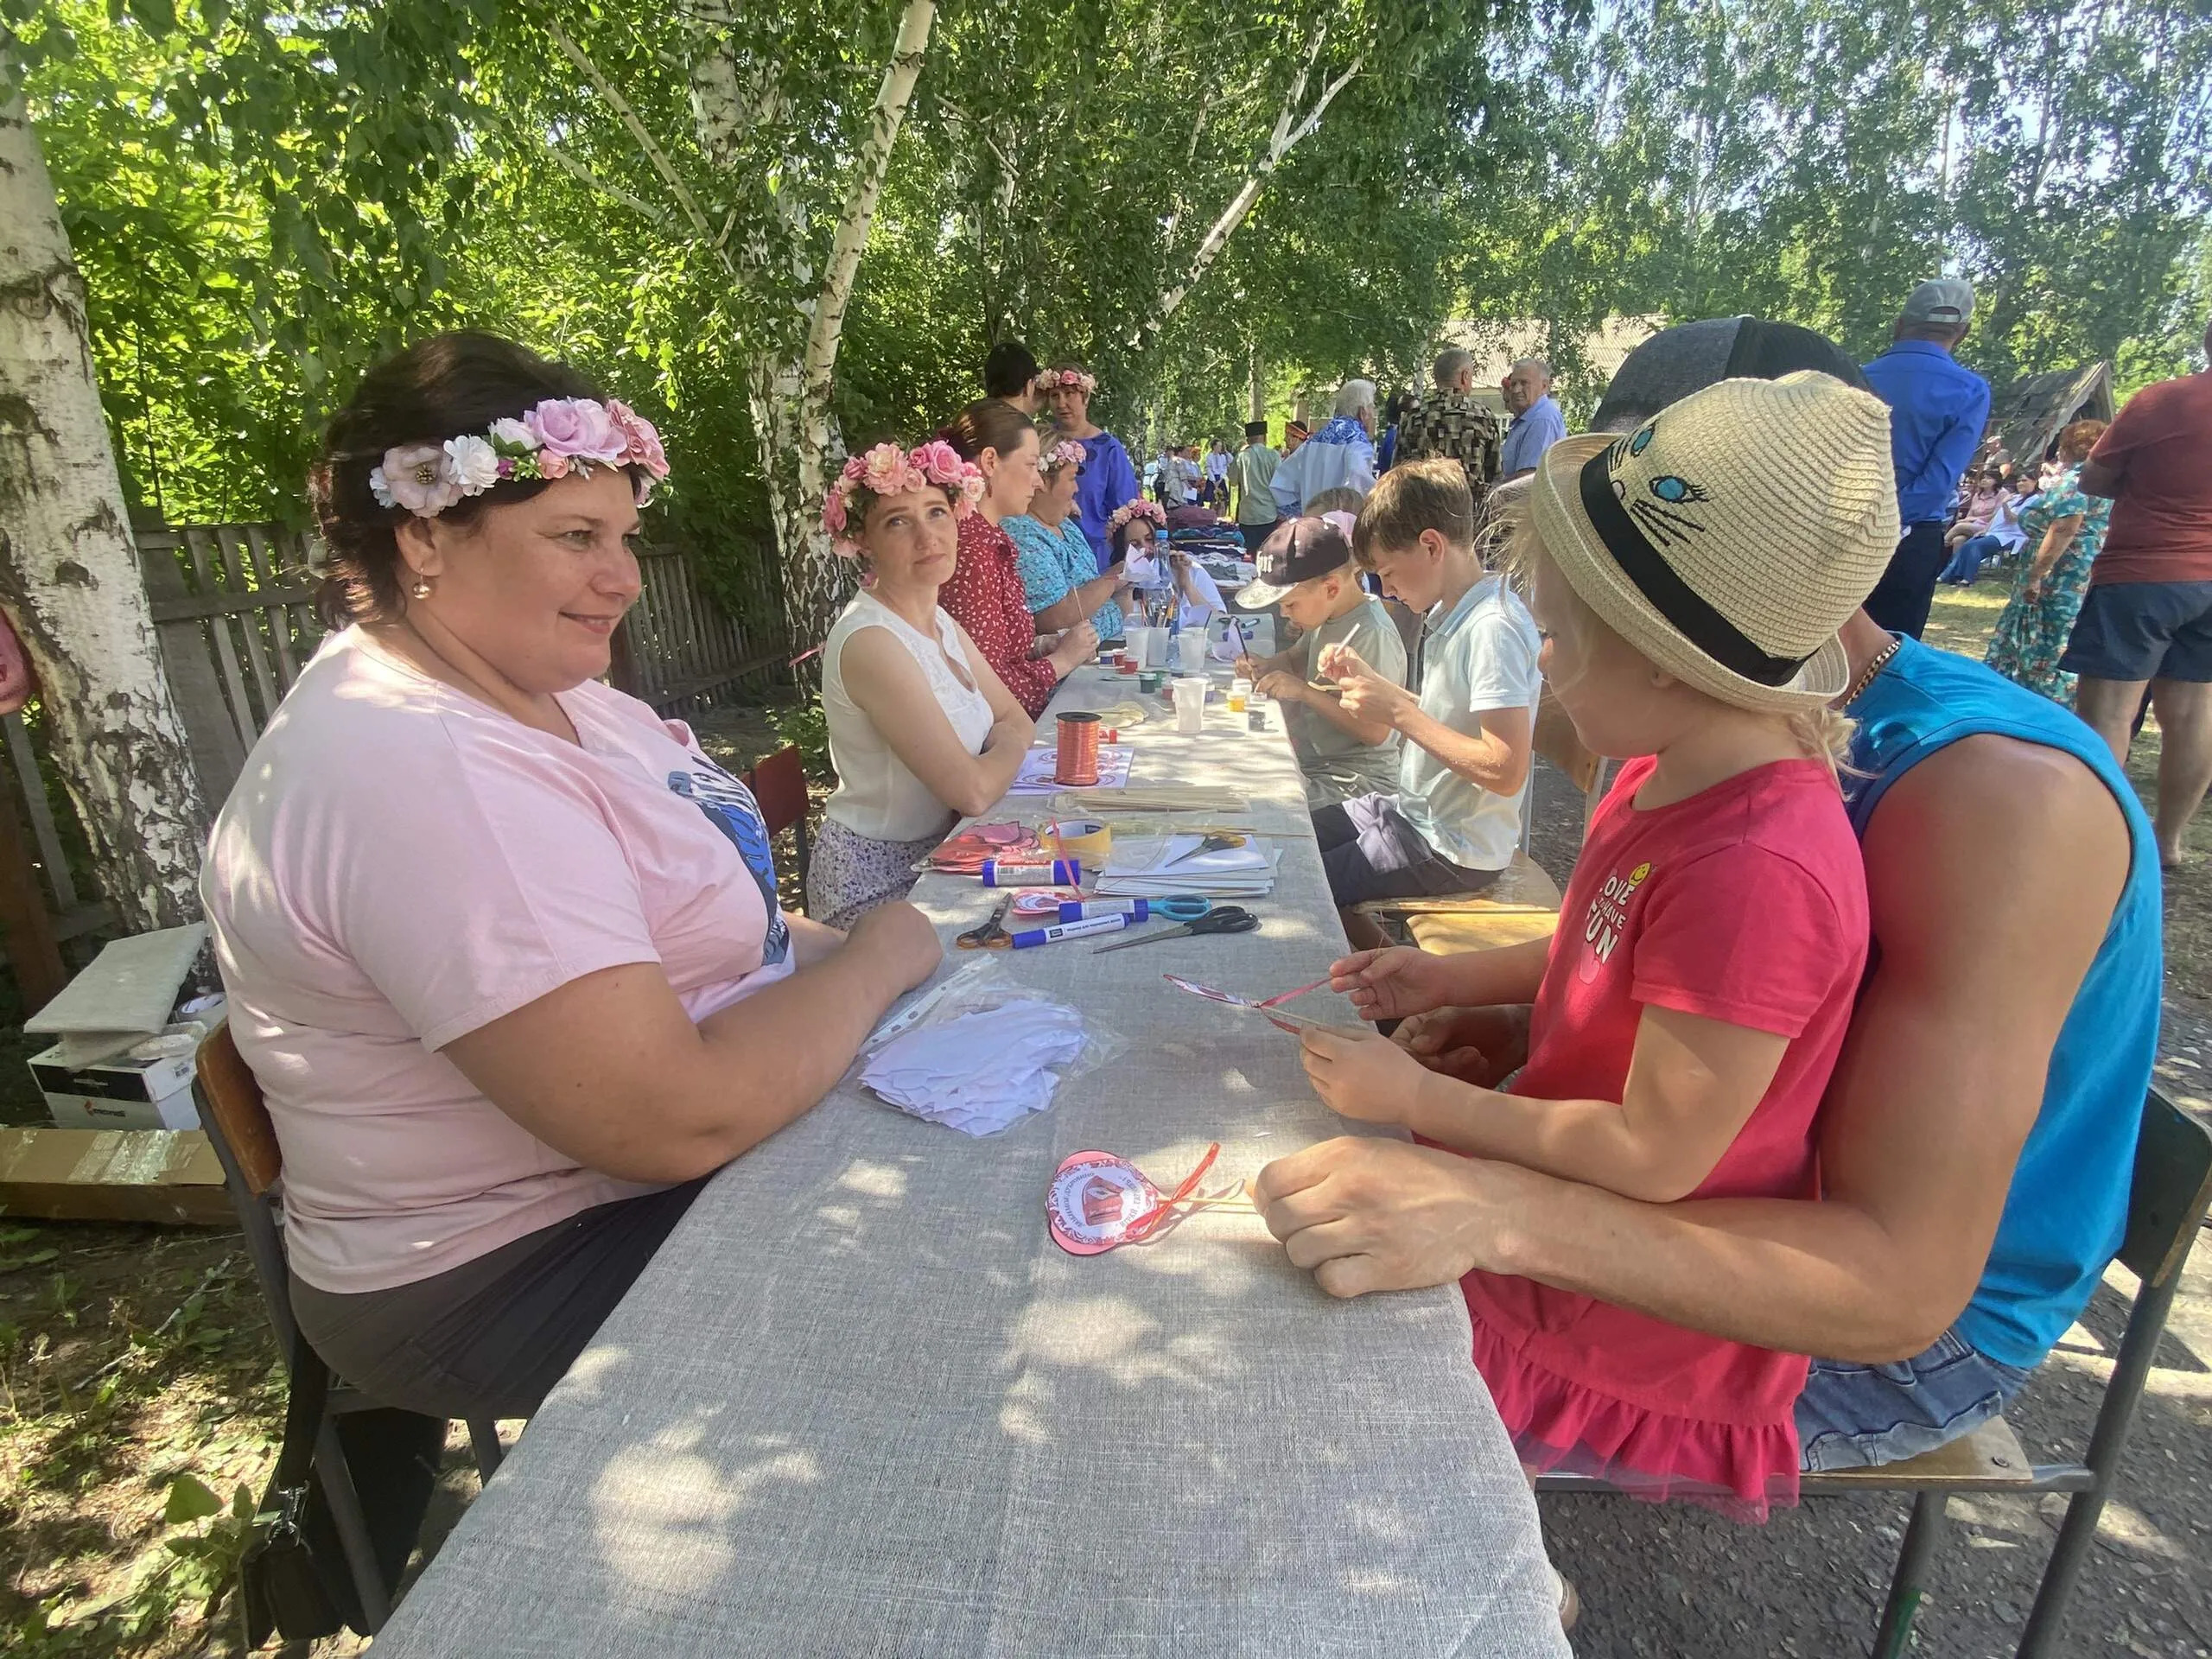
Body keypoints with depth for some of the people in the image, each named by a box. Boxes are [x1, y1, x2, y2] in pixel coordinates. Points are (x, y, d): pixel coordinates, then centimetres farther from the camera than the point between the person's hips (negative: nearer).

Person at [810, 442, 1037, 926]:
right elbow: (972, 791, -25)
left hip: (935, 852, 8)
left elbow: (1017, 721, 9)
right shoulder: (870, 642, -23)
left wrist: (995, 755, -12)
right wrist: (1008, 749, -5)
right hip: (877, 883, -8)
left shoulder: (940, 624, 6)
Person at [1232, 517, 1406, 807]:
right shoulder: (1328, 616, 4)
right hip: (1317, 764, 9)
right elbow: (1297, 658, 25)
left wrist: (1304, 691, -25)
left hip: (1359, 781, -8)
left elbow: (1377, 732, -25)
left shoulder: (1374, 636, -22)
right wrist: (1264, 666, 2)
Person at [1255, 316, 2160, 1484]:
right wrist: (1523, 1030, -11)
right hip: (1784, 1202, 7)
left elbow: (1902, 1283, -33)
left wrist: (1498, 1211, -45)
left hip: (1926, 1317, -7)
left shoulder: (1997, 793, -30)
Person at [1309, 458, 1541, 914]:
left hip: (1455, 850, -9)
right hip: (1416, 811, 9)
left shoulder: (1493, 629, -24)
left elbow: (1506, 772, -29)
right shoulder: (1450, 613, 5)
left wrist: (1398, 712, -25)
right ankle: (1371, 945, 26)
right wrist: (1369, 677, 2)